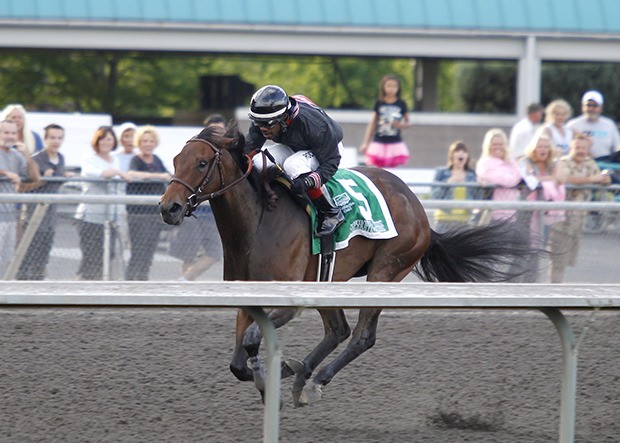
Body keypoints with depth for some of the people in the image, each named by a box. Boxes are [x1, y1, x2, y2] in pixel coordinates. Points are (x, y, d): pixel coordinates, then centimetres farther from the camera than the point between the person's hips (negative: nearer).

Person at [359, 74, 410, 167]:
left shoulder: (401, 104, 2)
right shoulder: (379, 104, 3)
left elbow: (407, 122, 11)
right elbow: (372, 124, 10)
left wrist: (400, 125, -12)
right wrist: (366, 143, 10)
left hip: (395, 143, 0)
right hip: (379, 143, 0)